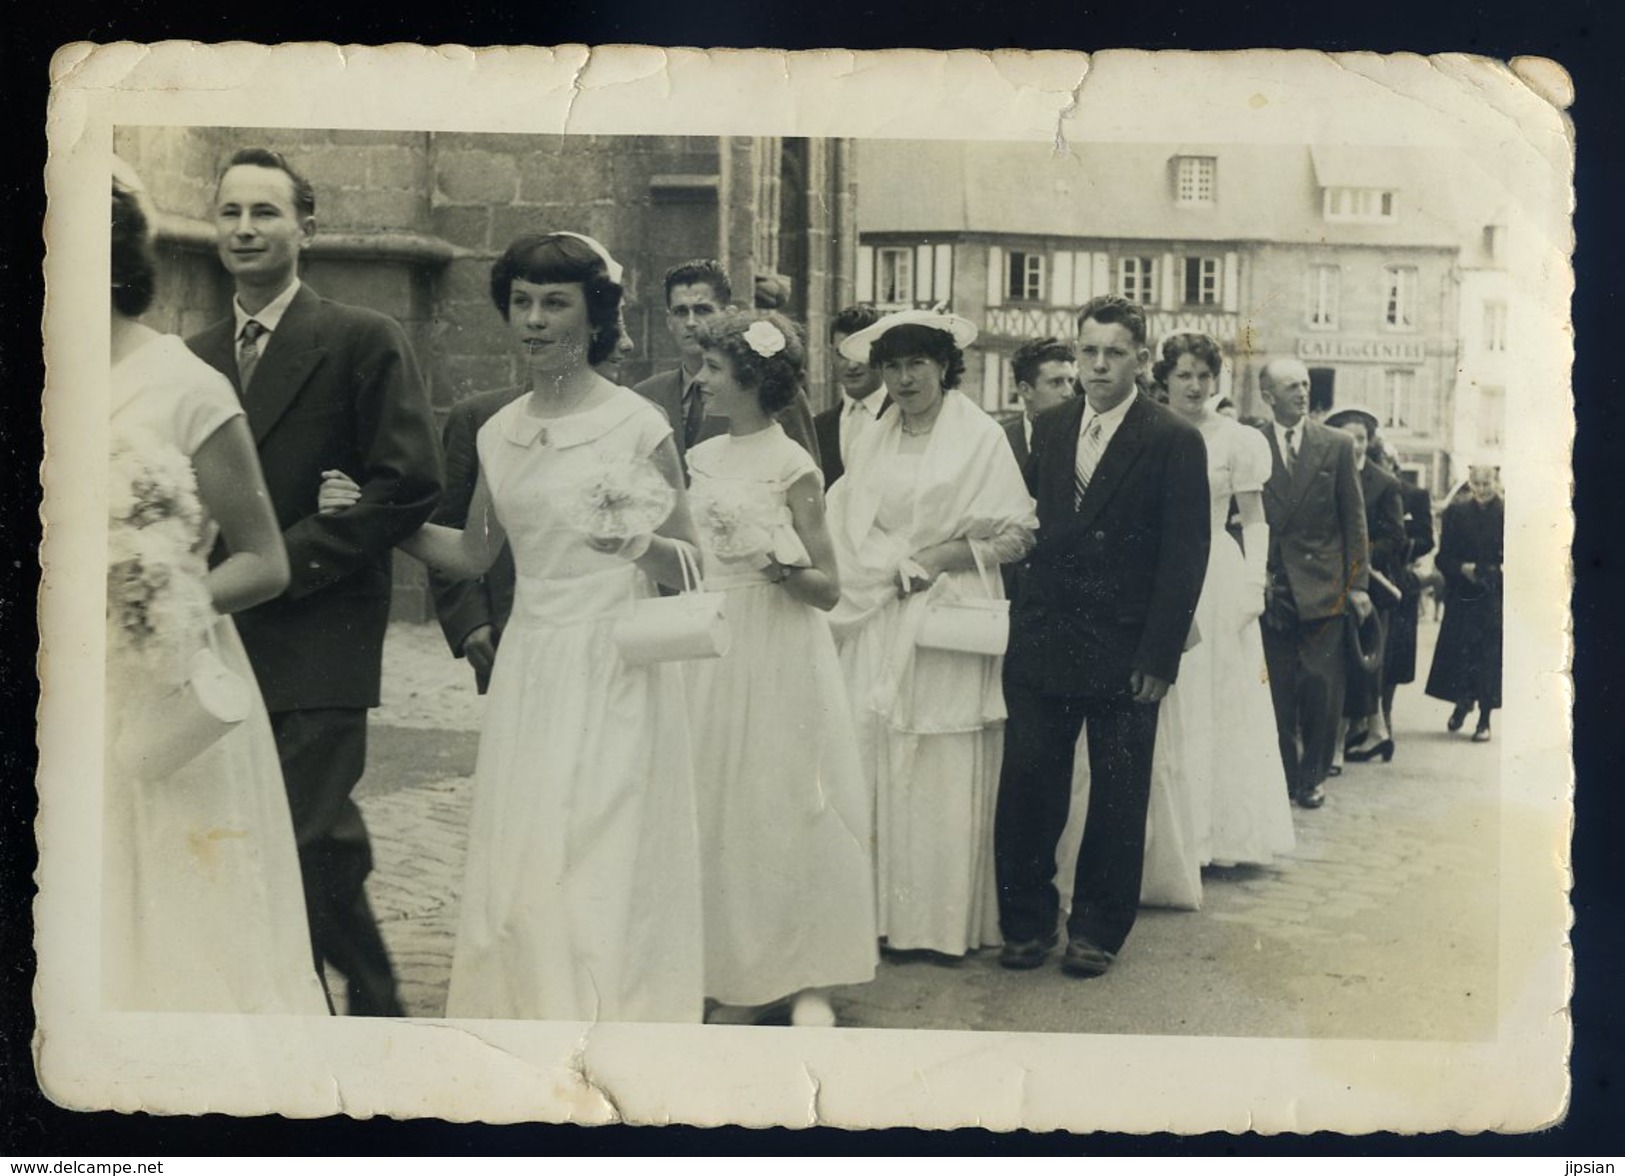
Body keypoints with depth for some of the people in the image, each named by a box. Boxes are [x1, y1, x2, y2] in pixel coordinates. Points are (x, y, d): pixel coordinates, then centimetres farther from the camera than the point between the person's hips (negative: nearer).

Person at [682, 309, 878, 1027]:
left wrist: (787, 570, -26)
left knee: (783, 808, 0)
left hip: (777, 661, -6)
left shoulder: (792, 467, -8)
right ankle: (742, 982, 17)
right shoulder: (701, 459, 9)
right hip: (710, 653, 6)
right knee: (721, 811, 7)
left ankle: (804, 981, 12)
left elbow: (829, 590, -9)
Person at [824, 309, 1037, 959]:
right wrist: (901, 564, -6)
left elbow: (1017, 534, -3)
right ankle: (888, 911, 11)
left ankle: (951, 919, 6)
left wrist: (942, 556, -10)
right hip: (881, 624, 4)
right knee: (878, 766, 2)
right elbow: (847, 529, 9)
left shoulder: (982, 436, 0)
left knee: (947, 774, -3)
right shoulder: (872, 441, 14)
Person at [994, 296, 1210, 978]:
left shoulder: (1174, 442, -5)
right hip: (1042, 642, 4)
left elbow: (1185, 557, -7)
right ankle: (1027, 923, 18)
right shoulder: (1049, 429, 10)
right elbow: (1032, 524, 12)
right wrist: (1023, 617, 3)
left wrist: (1159, 656, -12)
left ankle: (1098, 931, 20)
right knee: (1027, 787, 4)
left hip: (1125, 653, -3)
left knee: (1117, 800, 6)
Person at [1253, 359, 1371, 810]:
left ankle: (1313, 776, 16)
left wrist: (1357, 583, 1)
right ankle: (1284, 776, 16)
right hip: (1270, 587, 0)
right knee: (1277, 688, 4)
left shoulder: (1337, 445, 4)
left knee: (1322, 687, 1)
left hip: (1322, 586, 0)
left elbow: (1353, 519, 5)